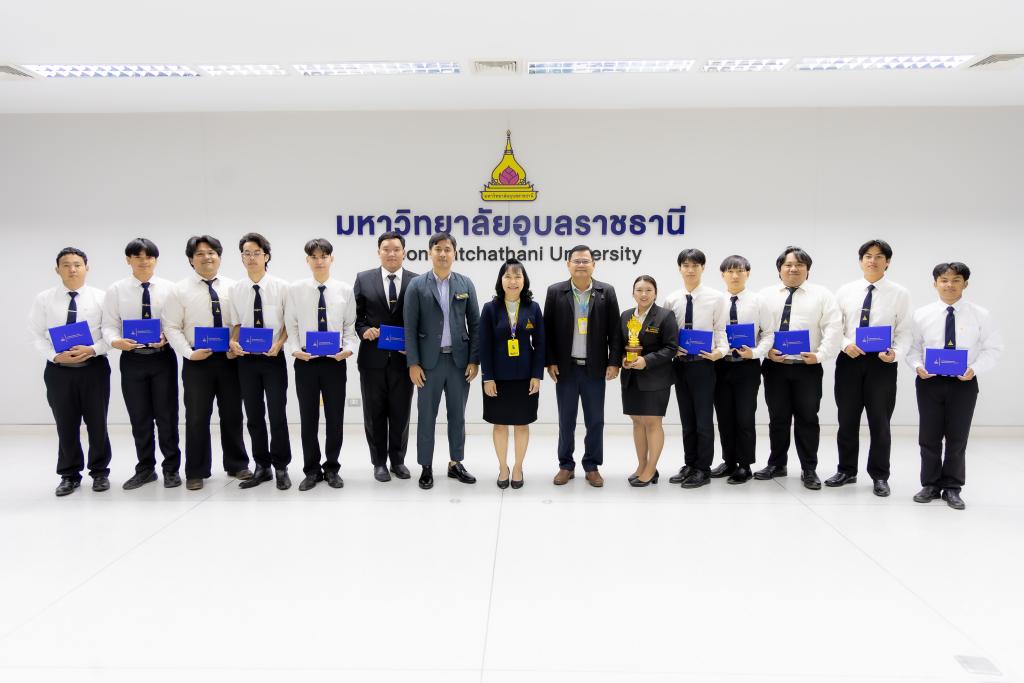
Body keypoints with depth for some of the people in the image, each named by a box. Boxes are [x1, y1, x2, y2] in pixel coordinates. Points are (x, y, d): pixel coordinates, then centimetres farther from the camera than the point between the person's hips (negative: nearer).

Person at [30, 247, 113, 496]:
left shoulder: (101, 297, -1)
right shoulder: (44, 299, 2)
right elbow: (37, 336, 1)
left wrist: (92, 350, -19)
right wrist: (56, 356, -14)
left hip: (94, 367, -1)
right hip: (58, 369, 1)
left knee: (97, 423, 6)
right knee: (65, 425, 9)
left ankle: (100, 472, 22)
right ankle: (69, 475, 24)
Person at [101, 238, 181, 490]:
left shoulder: (169, 288, 0)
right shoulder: (116, 290, 2)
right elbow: (109, 325, 0)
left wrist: (167, 337, -21)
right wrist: (116, 341, -20)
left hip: (163, 357, -1)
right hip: (132, 359, 1)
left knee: (167, 415, 4)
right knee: (139, 418, 10)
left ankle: (171, 468, 17)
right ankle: (145, 469, 25)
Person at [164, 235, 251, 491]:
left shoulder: (232, 287, 5)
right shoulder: (180, 290, 0)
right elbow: (172, 328, -4)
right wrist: (189, 353, -14)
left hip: (230, 359, 2)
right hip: (197, 360, -2)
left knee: (232, 415, 10)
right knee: (197, 418, 4)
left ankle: (237, 465, 24)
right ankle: (196, 472, 15)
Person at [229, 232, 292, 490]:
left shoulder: (281, 287, -4)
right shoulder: (235, 289, 3)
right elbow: (236, 323, 10)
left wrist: (279, 343, -15)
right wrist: (233, 341, -9)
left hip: (273, 358, -3)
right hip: (246, 359, 3)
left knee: (277, 415, 0)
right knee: (254, 416, 10)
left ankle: (281, 467, 14)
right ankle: (262, 467, 23)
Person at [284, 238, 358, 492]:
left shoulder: (344, 290, 2)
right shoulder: (296, 290, 1)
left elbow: (350, 326, 5)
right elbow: (291, 326, 3)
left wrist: (349, 348, -10)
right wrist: (295, 349, -11)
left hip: (335, 360, 0)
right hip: (305, 360, 0)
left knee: (335, 418, 7)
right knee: (308, 418, 8)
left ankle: (332, 468, 23)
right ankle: (311, 470, 21)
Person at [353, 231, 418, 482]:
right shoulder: (364, 279, 4)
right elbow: (355, 315, 5)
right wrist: (364, 330, -13)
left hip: (403, 358, 0)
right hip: (373, 358, 0)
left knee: (401, 413, 9)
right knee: (375, 413, 8)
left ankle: (398, 460, 25)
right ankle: (379, 462, 21)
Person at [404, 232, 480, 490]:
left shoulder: (466, 284, 6)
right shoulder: (417, 285, 0)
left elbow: (475, 324, 5)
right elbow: (410, 327, -3)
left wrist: (474, 360, -1)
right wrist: (413, 363, -9)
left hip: (460, 360, 2)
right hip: (429, 360, -2)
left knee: (457, 414, 10)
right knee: (427, 415, 4)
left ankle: (456, 463, 22)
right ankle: (426, 467, 15)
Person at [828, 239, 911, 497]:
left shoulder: (900, 294, 1)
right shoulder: (845, 291, 5)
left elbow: (904, 333, -2)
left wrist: (896, 353, -20)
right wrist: (846, 344, -14)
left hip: (882, 363, -1)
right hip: (849, 361, 2)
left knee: (880, 422, 6)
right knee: (847, 421, 10)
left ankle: (880, 476, 21)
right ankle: (846, 471, 25)